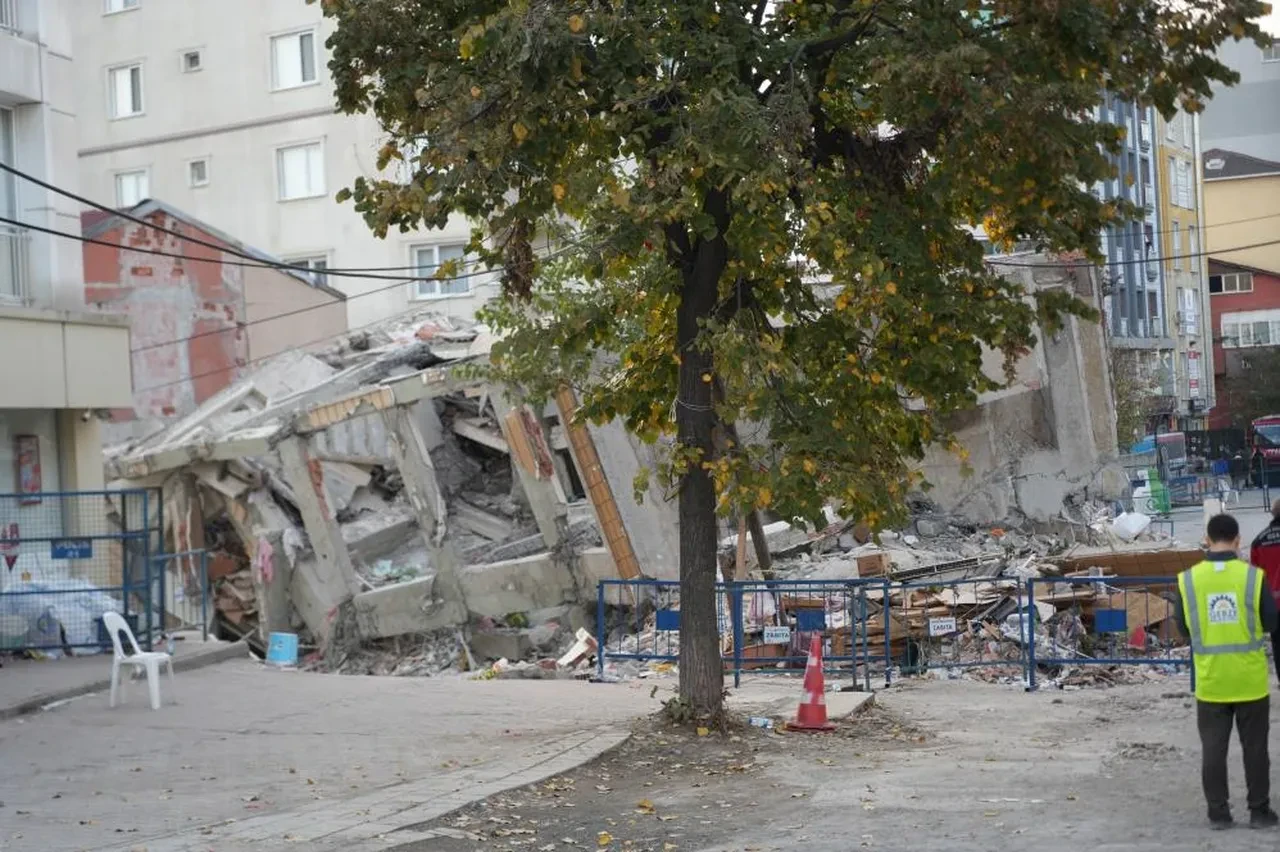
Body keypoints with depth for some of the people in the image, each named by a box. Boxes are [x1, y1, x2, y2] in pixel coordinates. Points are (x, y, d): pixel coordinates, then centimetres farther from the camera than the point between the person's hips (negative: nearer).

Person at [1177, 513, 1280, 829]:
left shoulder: (1188, 580, -7)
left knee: (1213, 749, 10)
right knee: (1255, 748, 12)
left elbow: (1184, 627, 3)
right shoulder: (1253, 576, -12)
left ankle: (1218, 812, 15)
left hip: (1210, 682, 1)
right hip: (1251, 681, -1)